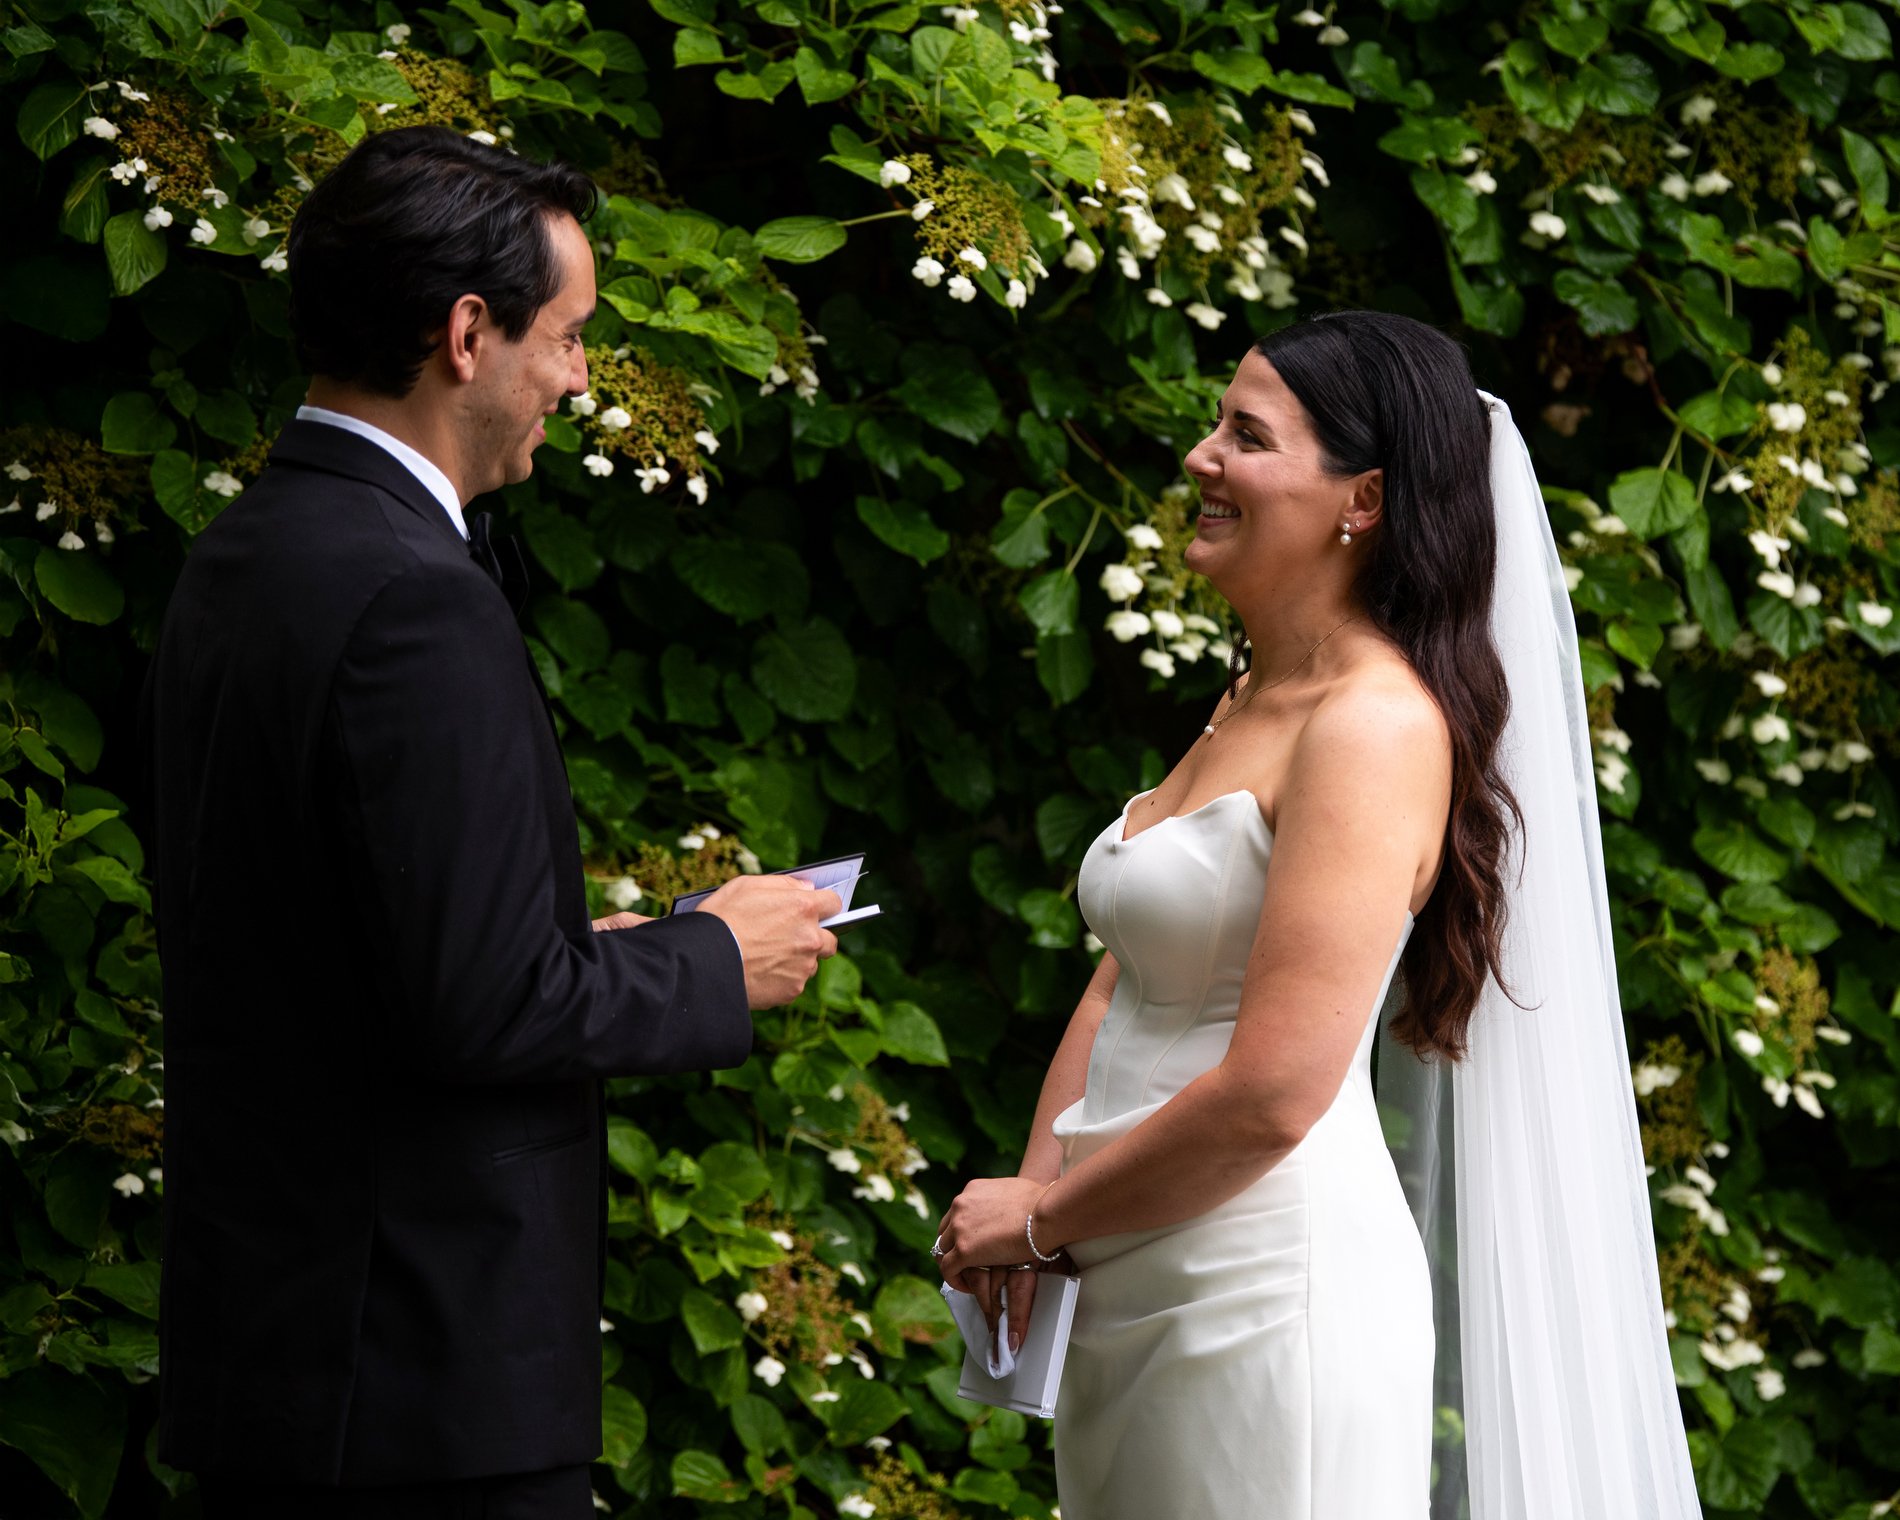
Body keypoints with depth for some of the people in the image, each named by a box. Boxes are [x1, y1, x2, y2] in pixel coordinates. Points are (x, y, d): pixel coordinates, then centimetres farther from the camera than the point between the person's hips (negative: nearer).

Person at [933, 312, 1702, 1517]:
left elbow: (1272, 1093, -21)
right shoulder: (1246, 709, 13)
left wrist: (1041, 1220, -9)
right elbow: (1125, 982, 15)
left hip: (1267, 1298, -8)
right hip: (1137, 1287, 8)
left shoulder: (1377, 726, -15)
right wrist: (1034, 1196, -1)